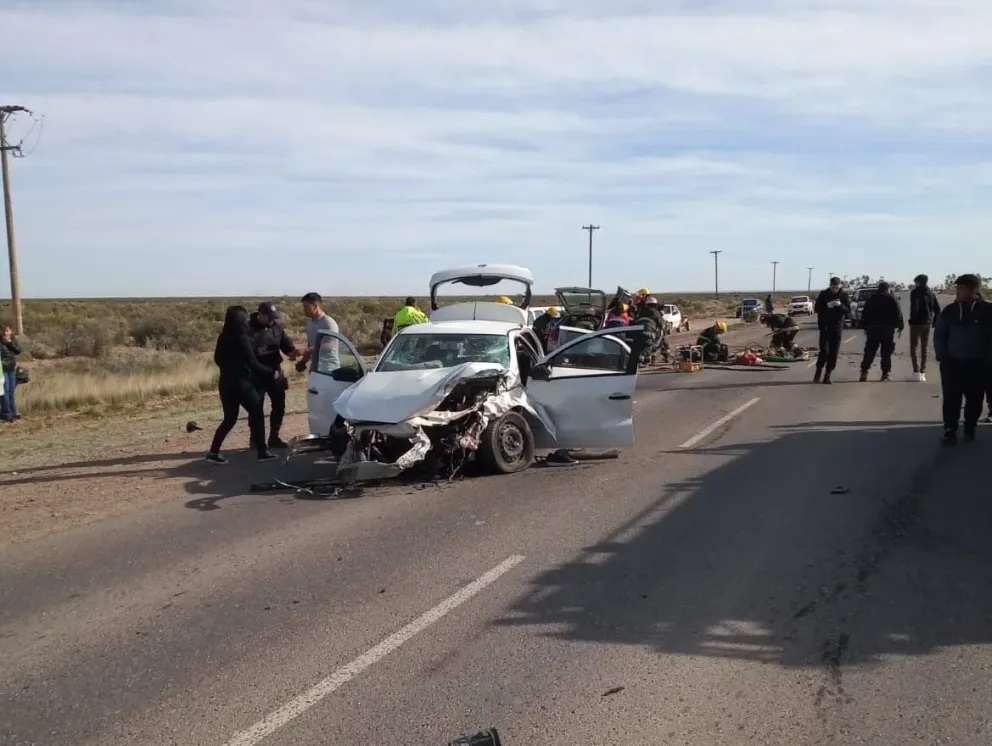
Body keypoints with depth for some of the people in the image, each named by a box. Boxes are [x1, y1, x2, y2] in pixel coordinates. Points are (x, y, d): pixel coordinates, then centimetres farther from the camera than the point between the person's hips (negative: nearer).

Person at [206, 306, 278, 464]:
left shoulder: (223, 337, 5)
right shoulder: (242, 338, -16)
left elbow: (217, 359, 16)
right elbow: (252, 363, -16)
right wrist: (271, 372, -5)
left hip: (226, 383, 7)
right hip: (241, 383, -7)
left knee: (229, 419, 15)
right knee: (257, 415, 7)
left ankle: (213, 452, 7)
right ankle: (262, 452, 10)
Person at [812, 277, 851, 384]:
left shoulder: (844, 295, 1)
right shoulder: (823, 294, 1)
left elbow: (848, 311, -2)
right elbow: (816, 309, 0)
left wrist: (841, 306, -21)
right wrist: (827, 306, -17)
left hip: (837, 328, 1)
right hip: (825, 327, -1)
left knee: (834, 352, 0)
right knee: (824, 351, -9)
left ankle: (827, 375, 7)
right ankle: (818, 371, 10)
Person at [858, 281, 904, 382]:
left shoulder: (871, 299, 9)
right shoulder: (891, 299, -2)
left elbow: (864, 314, 9)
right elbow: (898, 313, -5)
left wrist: (865, 327, 14)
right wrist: (900, 327, 1)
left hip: (872, 328, 3)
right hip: (888, 328, -3)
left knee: (869, 352, 4)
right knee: (886, 352, 1)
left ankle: (864, 372, -2)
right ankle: (886, 373, 0)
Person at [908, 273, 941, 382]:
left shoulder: (915, 292, -7)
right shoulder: (931, 293, 11)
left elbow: (914, 308, -18)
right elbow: (937, 309, 9)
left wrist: (912, 320, -9)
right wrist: (934, 322, 15)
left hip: (917, 323, -6)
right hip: (928, 323, 6)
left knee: (913, 348, -1)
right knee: (924, 349, 11)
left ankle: (917, 372, -12)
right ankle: (923, 373, 10)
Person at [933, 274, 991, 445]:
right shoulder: (949, 311, 0)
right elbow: (939, 335, 7)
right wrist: (941, 356, -1)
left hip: (977, 364, -1)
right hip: (952, 362, 1)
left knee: (975, 398, 8)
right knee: (951, 399, -2)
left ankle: (970, 427, 25)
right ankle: (950, 431, 3)